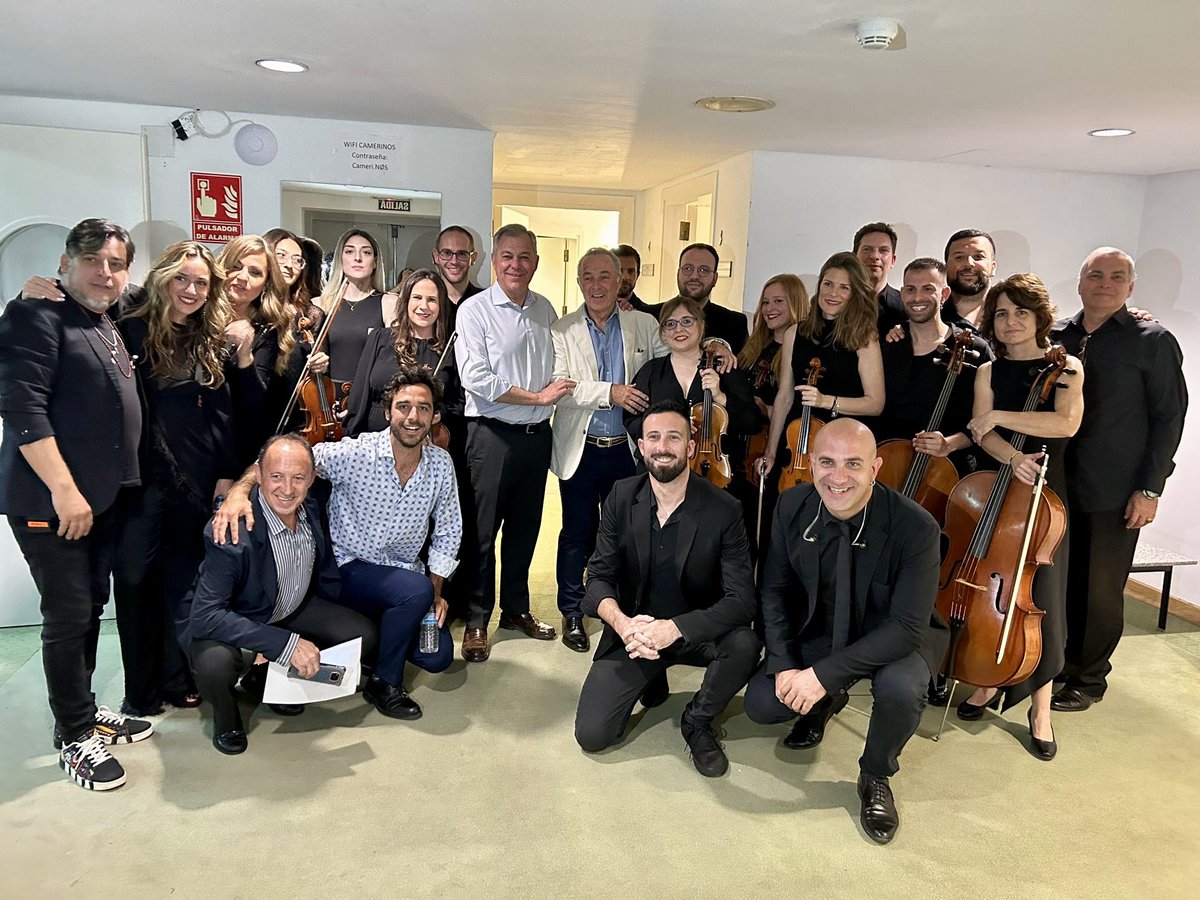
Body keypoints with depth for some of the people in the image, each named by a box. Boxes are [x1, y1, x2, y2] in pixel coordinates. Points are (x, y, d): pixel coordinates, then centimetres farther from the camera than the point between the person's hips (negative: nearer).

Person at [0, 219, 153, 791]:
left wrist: (117, 486, 15)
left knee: (91, 608, 15)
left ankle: (84, 710, 30)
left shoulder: (108, 326, 17)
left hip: (105, 498, 8)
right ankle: (74, 737, 13)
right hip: (51, 501, -8)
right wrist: (63, 489, -22)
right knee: (69, 615, -1)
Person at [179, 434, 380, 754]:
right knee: (215, 663, -37)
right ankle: (226, 715, 2)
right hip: (223, 621, -6)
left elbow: (327, 580, 6)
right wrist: (286, 644, -39)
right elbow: (205, 616, -36)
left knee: (364, 637, -7)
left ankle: (267, 678, 16)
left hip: (290, 611, 6)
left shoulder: (311, 510, -12)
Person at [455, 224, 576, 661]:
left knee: (524, 527, 15)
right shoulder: (475, 311, -8)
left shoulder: (545, 309, 9)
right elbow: (477, 380, -16)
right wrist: (538, 397, -13)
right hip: (493, 434, -5)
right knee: (483, 531, 2)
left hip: (538, 434, 5)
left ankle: (516, 609, 31)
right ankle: (476, 621, 17)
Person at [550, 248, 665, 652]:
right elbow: (558, 386, -13)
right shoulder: (562, 331, 0)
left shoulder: (645, 326, 5)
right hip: (580, 450, -1)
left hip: (627, 450, 1)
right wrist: (610, 392, -21)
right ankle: (573, 615, 24)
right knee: (577, 533, 9)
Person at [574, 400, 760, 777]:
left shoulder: (723, 510, -15)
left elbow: (741, 599, -20)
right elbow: (598, 577, -5)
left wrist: (673, 628, -34)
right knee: (591, 734, -11)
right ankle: (652, 677, 21)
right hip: (633, 630, 2)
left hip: (694, 632, -1)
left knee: (744, 644, -34)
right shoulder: (622, 498, -5)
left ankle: (697, 721, -2)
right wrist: (622, 623, -27)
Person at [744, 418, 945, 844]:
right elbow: (776, 590, -4)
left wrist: (824, 673, -33)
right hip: (822, 629, 4)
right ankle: (826, 702, 25)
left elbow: (907, 627, -28)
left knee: (900, 688, -35)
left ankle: (875, 776, -1)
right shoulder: (792, 506, -15)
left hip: (899, 635, -3)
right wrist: (784, 664, -17)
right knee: (761, 703, -11)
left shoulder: (915, 527, -28)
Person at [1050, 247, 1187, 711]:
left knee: (1102, 589, 6)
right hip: (1060, 483, 3)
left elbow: (1169, 416, -3)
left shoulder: (1153, 341, -3)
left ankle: (1089, 678, 22)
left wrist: (1150, 488, -8)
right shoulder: (1057, 337, 7)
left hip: (1116, 491, -3)